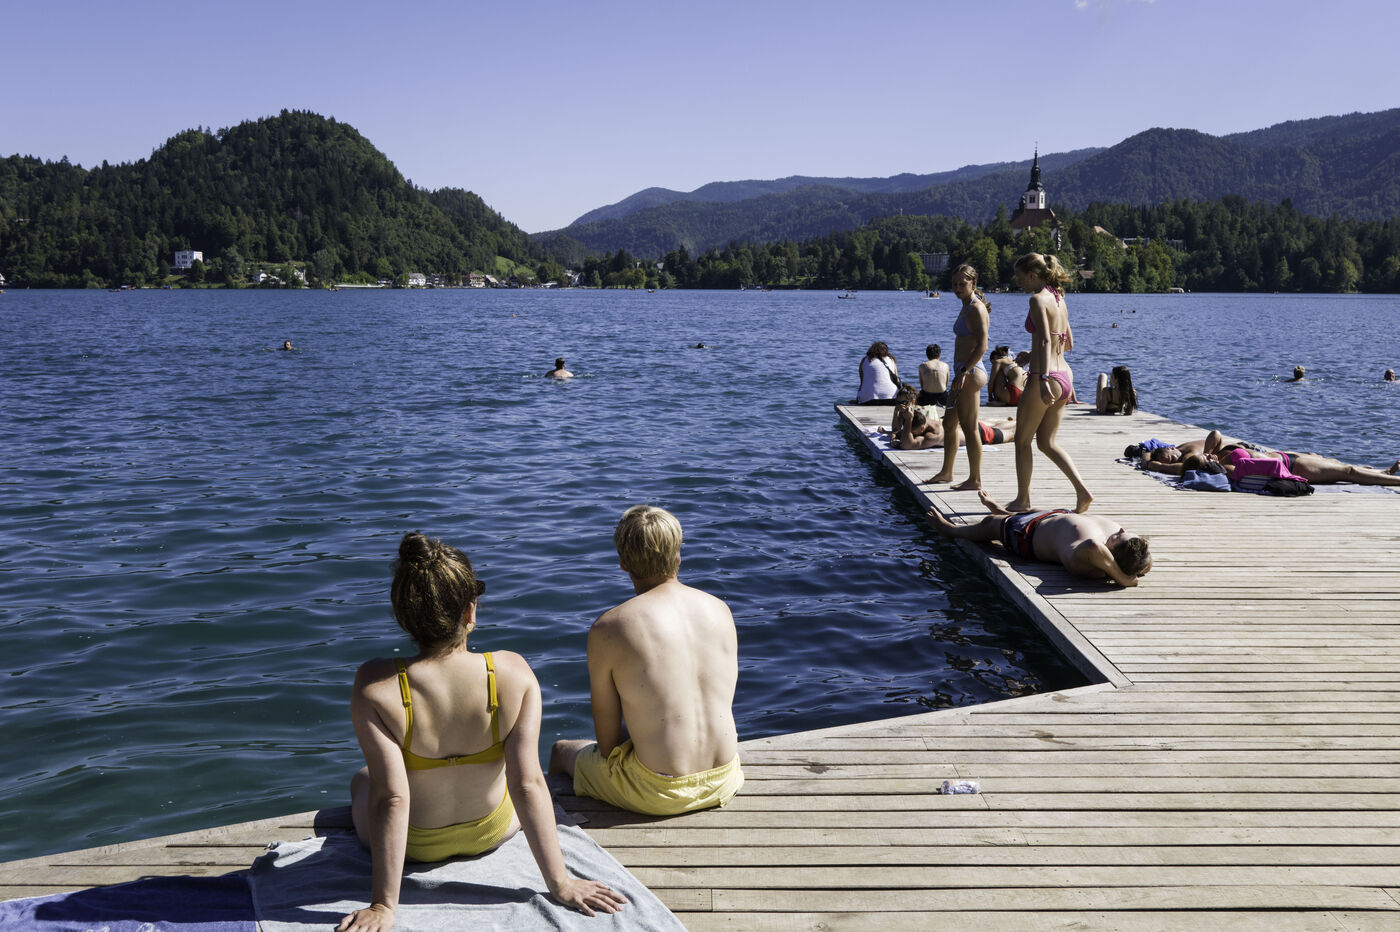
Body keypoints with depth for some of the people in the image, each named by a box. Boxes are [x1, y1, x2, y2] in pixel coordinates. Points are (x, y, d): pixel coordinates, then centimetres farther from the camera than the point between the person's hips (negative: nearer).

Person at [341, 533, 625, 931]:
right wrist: (560, 882, -19)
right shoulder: (514, 673, -28)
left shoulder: (374, 686, -32)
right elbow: (528, 784, -27)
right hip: (491, 832, 1)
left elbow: (390, 798, -32)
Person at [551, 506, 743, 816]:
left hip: (659, 794, -5)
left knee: (561, 751, 25)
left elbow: (607, 743, -9)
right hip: (724, 780, 5)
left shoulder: (607, 629, -16)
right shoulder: (721, 610, -1)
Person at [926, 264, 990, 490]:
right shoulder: (966, 308, 18)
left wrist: (963, 372, -25)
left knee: (968, 427, -6)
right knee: (949, 423, 18)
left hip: (970, 373, -11)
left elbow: (982, 346, -20)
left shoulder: (976, 309, -12)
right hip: (964, 372, 11)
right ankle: (946, 472, 31)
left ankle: (975, 479, 0)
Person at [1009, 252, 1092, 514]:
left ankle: (1023, 500, 16)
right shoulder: (1059, 299, 14)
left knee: (1022, 440, 8)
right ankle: (1082, 492, 5)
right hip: (1064, 376, 9)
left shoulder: (1038, 299, -12)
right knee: (1047, 443, 15)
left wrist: (1043, 378, -32)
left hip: (1045, 379, -9)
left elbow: (1045, 340, -24)